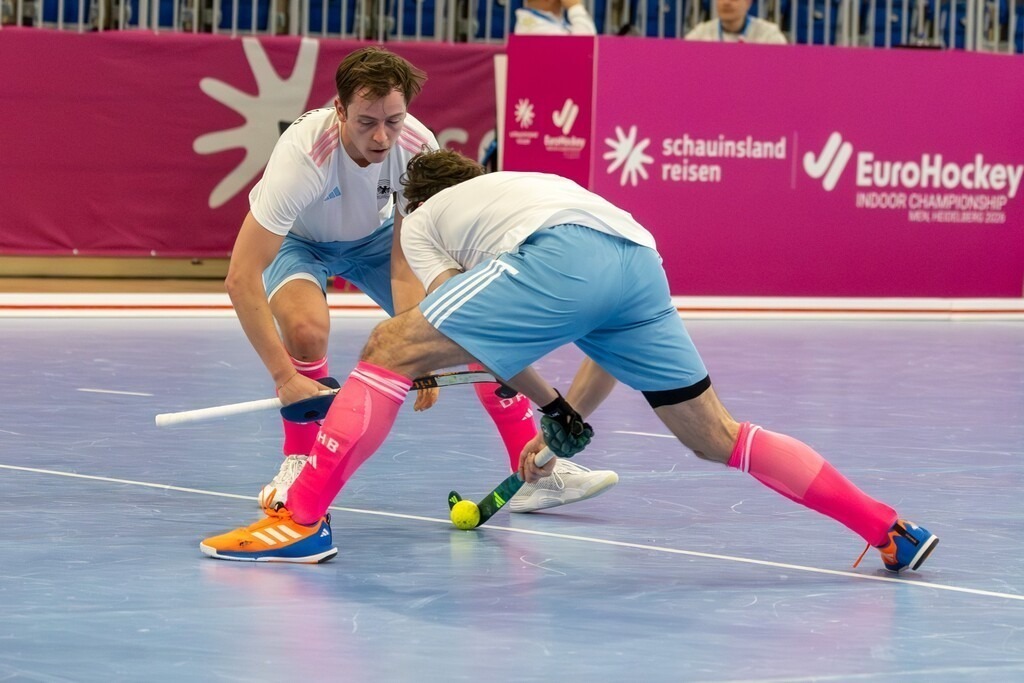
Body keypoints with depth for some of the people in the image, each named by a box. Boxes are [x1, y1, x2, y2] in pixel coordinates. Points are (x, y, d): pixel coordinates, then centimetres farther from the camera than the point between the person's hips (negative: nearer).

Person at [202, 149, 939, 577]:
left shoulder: (422, 220, 29)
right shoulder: (530, 184, 45)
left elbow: (488, 333, 10)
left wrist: (553, 410, 12)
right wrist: (570, 423, 40)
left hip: (560, 257, -6)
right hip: (641, 260, 6)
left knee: (392, 351, 0)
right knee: (717, 437, 15)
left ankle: (303, 520, -9)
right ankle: (891, 530, 13)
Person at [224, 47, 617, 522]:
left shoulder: (418, 149, -29)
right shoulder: (304, 154, -40)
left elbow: (405, 267, -26)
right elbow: (240, 278, -42)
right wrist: (284, 375, -45)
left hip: (375, 237, 4)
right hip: (297, 240, -4)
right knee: (306, 324, -34)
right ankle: (299, 464, -10)